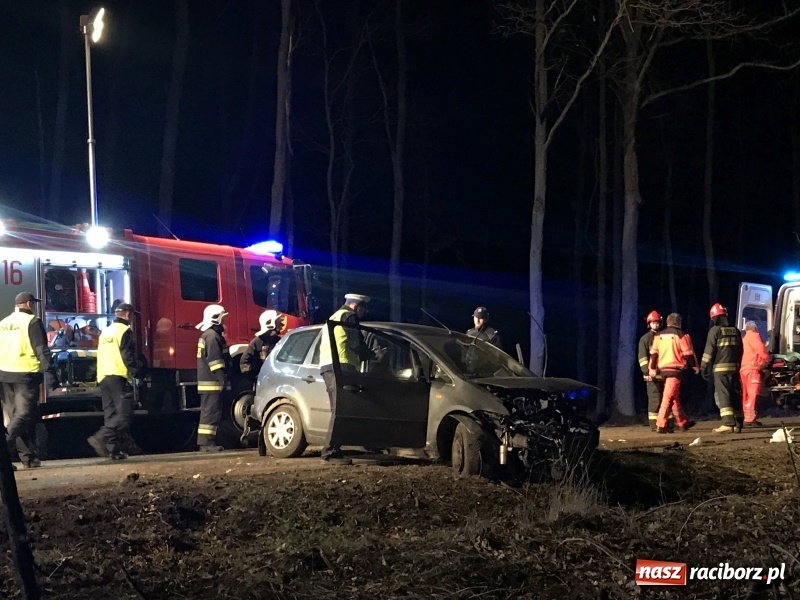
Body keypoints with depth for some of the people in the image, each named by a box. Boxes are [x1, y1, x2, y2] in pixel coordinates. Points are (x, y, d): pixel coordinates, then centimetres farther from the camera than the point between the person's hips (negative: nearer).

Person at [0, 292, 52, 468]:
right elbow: (41, 349, -11)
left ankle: (27, 456, 11)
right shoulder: (32, 321, -6)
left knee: (16, 415, 10)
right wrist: (47, 369, -7)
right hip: (26, 374, -7)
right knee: (25, 414, -5)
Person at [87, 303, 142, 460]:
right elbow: (127, 356, -15)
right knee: (124, 413, -10)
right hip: (118, 377, -9)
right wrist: (136, 374, -12)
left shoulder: (105, 332, 20)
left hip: (103, 377, 9)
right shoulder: (124, 331, -6)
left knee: (111, 414, 10)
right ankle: (100, 438, -24)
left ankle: (114, 449, 7)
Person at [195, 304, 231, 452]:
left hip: (206, 382, 11)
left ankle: (205, 442, 14)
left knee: (208, 411, 12)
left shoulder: (207, 334, 20)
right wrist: (222, 378, -22)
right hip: (212, 382, -11)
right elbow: (214, 359, -22)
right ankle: (206, 442, -12)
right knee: (211, 411, -10)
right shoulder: (212, 335, -14)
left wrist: (223, 378, 26)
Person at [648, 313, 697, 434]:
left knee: (675, 397, 18)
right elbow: (688, 353, -4)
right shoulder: (681, 335, -4)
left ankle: (683, 422, 29)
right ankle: (661, 425, -15)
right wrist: (694, 366, 8)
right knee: (669, 397, -10)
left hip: (663, 369, 6)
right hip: (676, 369, -6)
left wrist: (652, 369, 13)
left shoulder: (658, 335, 11)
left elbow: (653, 354, 10)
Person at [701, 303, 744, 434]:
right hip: (734, 367, 6)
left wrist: (704, 367, -4)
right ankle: (738, 423, 11)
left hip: (720, 368, -6)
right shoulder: (735, 331, 14)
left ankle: (728, 423, -20)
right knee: (735, 395, 9)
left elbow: (709, 350, -8)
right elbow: (740, 351, 17)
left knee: (722, 395, -9)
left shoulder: (715, 330, -4)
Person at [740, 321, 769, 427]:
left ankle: (748, 418, 11)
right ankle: (750, 419, -21)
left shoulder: (744, 339, 26)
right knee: (753, 394, -13)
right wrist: (767, 360, 6)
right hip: (752, 368, -9)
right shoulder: (754, 335, 0)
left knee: (747, 395, 9)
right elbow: (761, 350, -11)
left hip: (744, 369, 9)